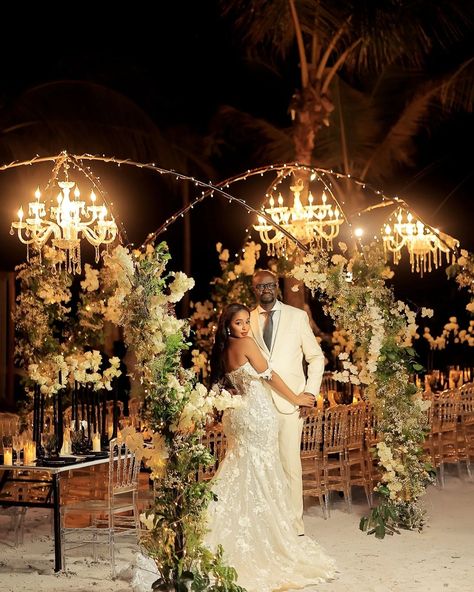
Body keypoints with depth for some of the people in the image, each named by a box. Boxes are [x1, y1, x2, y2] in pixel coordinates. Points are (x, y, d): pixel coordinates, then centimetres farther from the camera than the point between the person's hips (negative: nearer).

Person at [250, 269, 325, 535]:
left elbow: (316, 356, 8)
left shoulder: (298, 316, 7)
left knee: (290, 463, -4)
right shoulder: (248, 320, 11)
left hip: (289, 402, -2)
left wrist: (310, 393, -2)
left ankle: (295, 525, 2)